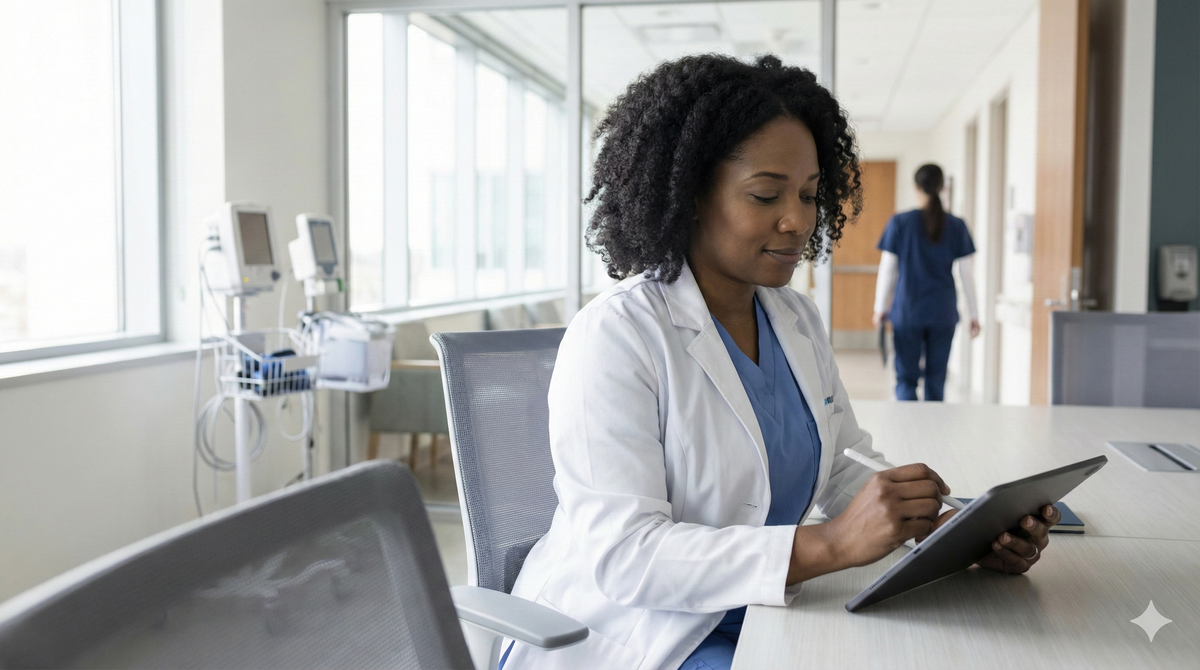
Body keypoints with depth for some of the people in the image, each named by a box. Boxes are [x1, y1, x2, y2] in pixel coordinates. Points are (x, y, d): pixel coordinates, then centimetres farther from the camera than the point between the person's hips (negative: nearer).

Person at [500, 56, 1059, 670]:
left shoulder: (796, 318, 7)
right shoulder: (614, 336, -18)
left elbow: (844, 470, 9)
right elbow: (621, 556, -26)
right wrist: (830, 545, -33)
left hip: (759, 614, 8)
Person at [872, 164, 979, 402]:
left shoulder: (899, 222, -4)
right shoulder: (956, 226, 1)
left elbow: (887, 269, -1)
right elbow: (966, 273, 3)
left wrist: (880, 308, 8)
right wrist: (974, 314, 10)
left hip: (907, 311, -2)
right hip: (943, 313, 2)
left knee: (906, 379, 3)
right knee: (936, 380, 9)